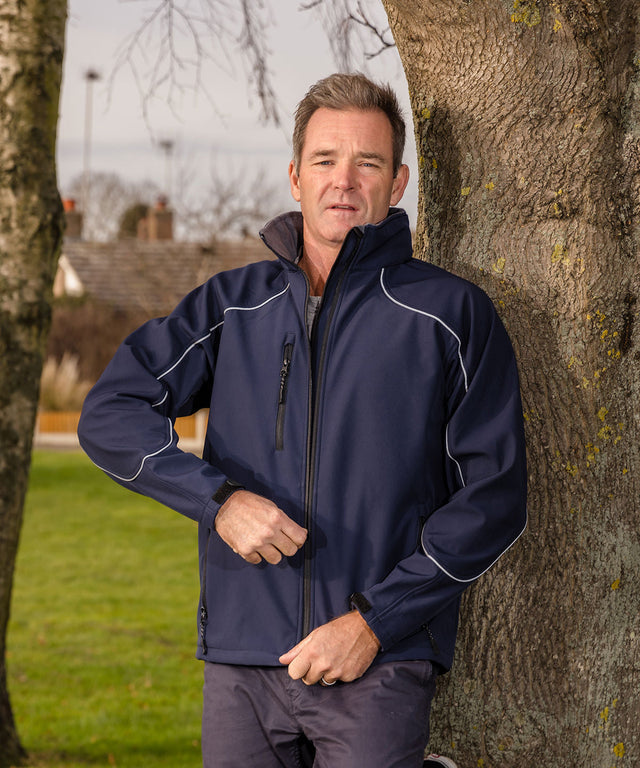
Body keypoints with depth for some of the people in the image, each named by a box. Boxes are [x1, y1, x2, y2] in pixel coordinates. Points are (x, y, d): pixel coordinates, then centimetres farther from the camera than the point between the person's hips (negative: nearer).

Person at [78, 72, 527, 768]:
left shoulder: (452, 314, 2)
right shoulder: (233, 305, 11)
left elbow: (493, 496, -1)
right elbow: (110, 414, 4)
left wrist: (376, 619, -9)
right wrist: (219, 498, -13)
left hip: (379, 669, -3)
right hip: (240, 665, 3)